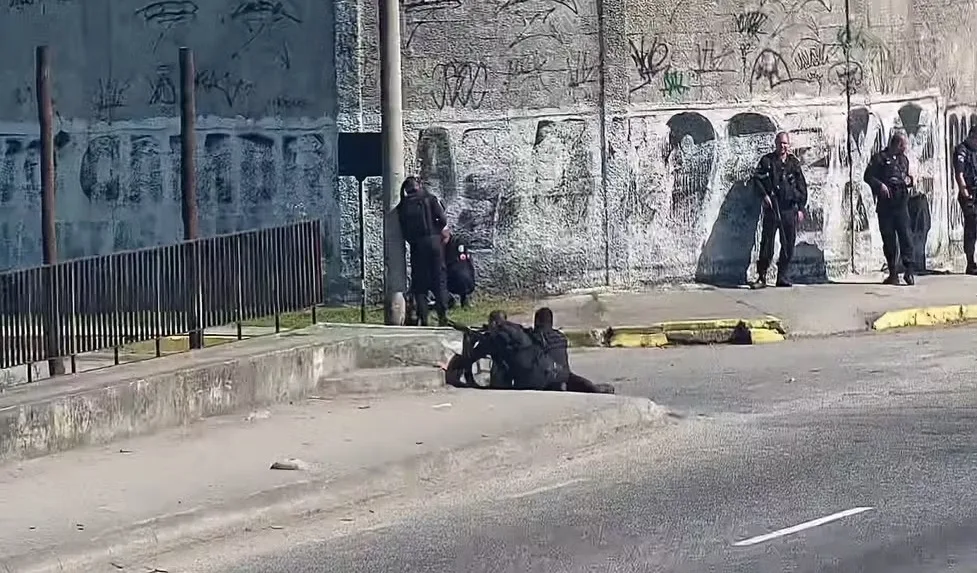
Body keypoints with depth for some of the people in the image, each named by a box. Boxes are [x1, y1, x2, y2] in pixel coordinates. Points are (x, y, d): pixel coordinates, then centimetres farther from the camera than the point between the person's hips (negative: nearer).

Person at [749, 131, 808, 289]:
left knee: (788, 244, 2)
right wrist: (765, 195, -11)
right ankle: (761, 277, -1)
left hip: (789, 209, 2)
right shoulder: (767, 160, 6)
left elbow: (802, 187, 12)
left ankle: (783, 277, 9)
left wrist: (801, 208, 6)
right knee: (767, 242, -5)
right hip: (771, 207, -2)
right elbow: (757, 179, 4)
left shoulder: (794, 163, 11)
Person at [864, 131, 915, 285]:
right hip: (885, 205, -3)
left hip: (901, 204, 3)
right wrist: (880, 185, -17)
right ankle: (893, 273, 7)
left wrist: (909, 180, 6)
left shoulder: (904, 159, 17)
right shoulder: (880, 158, 1)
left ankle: (909, 270, -9)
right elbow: (868, 176, -2)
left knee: (905, 236, -10)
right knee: (888, 239, 2)